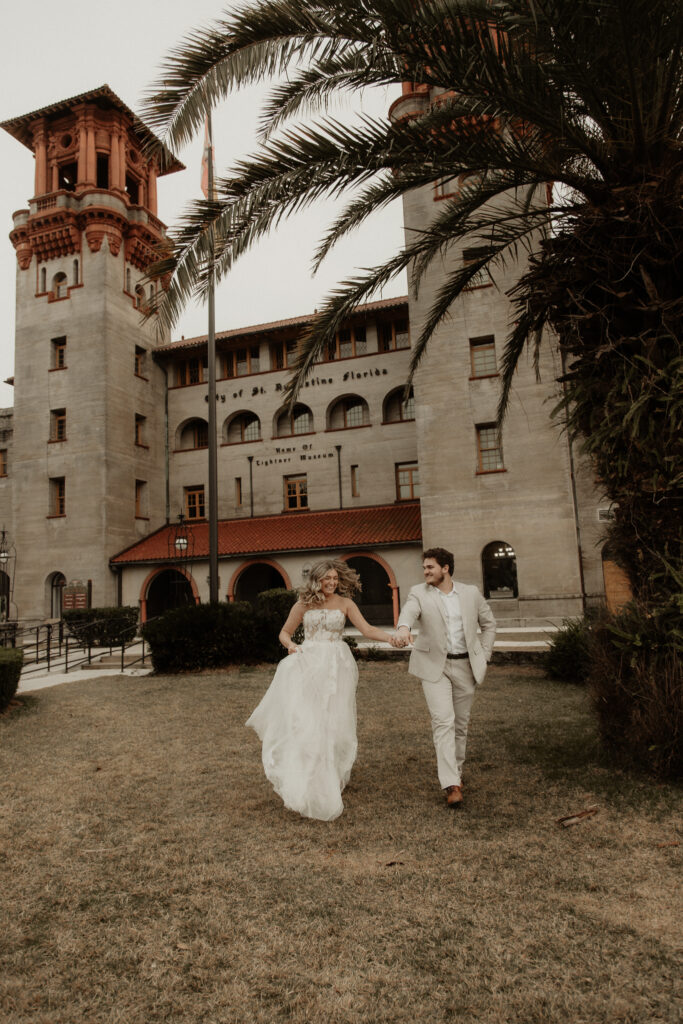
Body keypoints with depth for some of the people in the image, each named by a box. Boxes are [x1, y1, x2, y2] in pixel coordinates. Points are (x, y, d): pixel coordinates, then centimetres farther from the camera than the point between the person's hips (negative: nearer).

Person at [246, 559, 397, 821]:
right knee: (305, 721, -10)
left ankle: (329, 786, 17)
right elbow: (284, 632, 12)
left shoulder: (345, 603, 4)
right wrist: (290, 645, -10)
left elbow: (367, 629, -4)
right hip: (308, 664, 0)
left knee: (333, 724, 0)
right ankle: (306, 787, 2)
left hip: (336, 666, 0)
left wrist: (391, 637, -21)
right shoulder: (304, 604, 6)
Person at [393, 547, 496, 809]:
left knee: (461, 723, 12)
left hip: (464, 666, 3)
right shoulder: (419, 593, -4)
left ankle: (455, 770, 32)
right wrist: (403, 628, -49)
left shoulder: (470, 593, 3)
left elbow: (488, 623, 15)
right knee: (443, 721, -13)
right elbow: (408, 612, -26)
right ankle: (451, 785, -11)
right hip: (434, 665, -2)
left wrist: (483, 656, 6)